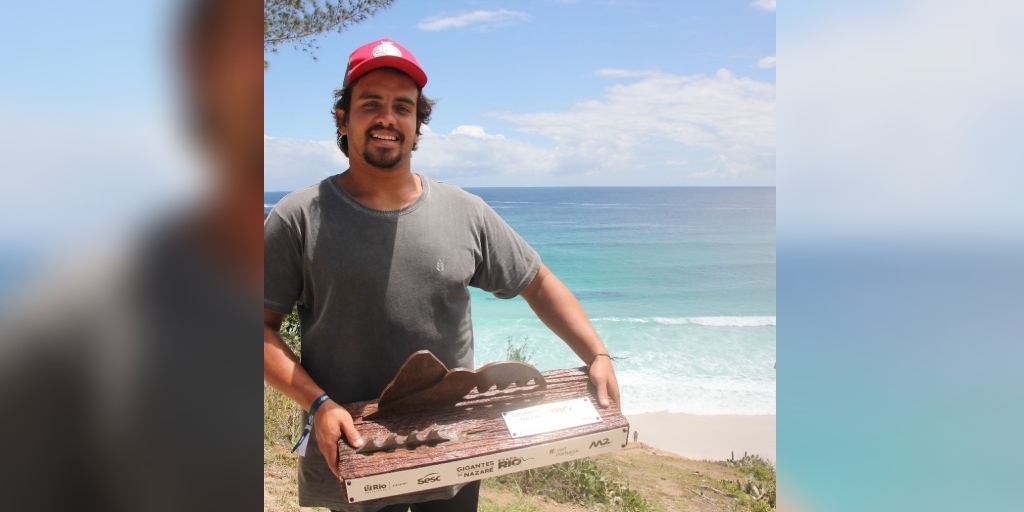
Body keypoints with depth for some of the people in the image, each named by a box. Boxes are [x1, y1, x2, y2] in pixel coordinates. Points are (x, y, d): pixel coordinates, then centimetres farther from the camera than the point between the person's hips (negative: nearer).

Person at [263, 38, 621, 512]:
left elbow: (538, 283, 6)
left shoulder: (465, 213, -1)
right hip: (352, 459, -2)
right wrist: (318, 404, -19)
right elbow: (263, 327, -7)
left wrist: (597, 355, -4)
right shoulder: (298, 219, -8)